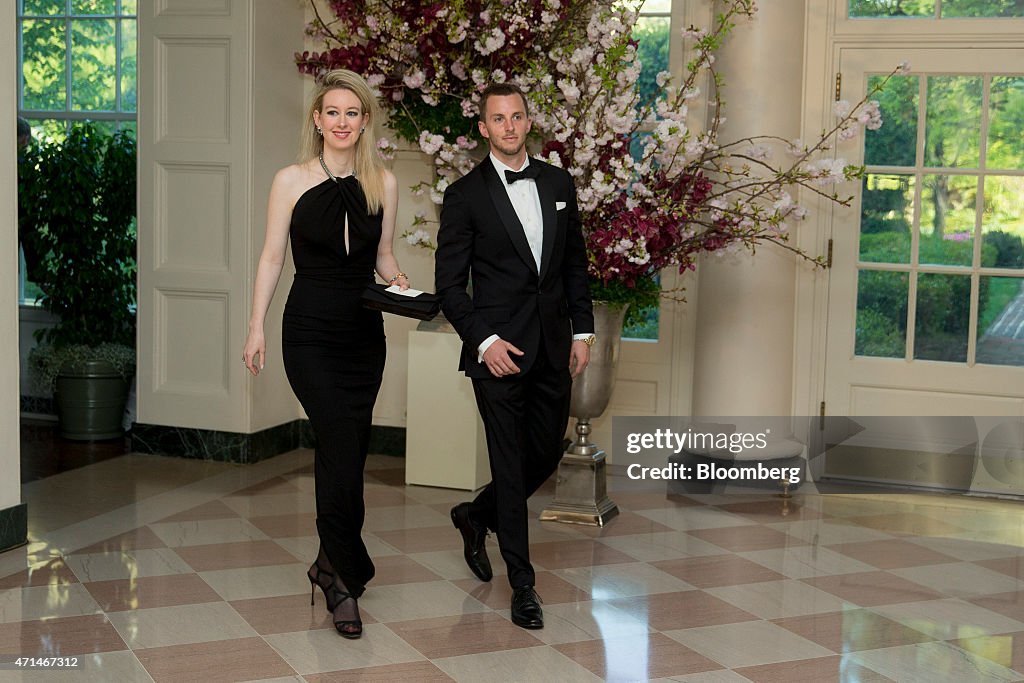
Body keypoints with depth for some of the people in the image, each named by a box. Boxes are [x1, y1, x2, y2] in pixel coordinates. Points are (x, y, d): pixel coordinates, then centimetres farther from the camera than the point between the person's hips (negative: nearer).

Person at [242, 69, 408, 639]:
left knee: (345, 453, 9)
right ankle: (347, 576, -2)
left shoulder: (383, 183, 6)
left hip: (365, 331, 4)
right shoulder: (292, 180, -2)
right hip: (310, 330, -3)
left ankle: (333, 564, 25)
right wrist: (257, 327, -3)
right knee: (343, 448, -13)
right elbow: (273, 257, 1)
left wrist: (400, 282, -7)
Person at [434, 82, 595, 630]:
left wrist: (582, 331, 9)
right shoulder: (465, 195, -4)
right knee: (510, 463, -1)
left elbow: (575, 262, 15)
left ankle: (475, 516, 38)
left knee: (546, 455, 11)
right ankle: (522, 585, 8)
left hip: (553, 348, 5)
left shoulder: (558, 184, 10)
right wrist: (484, 341, -14)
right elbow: (449, 282, -4)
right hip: (498, 349, -5)